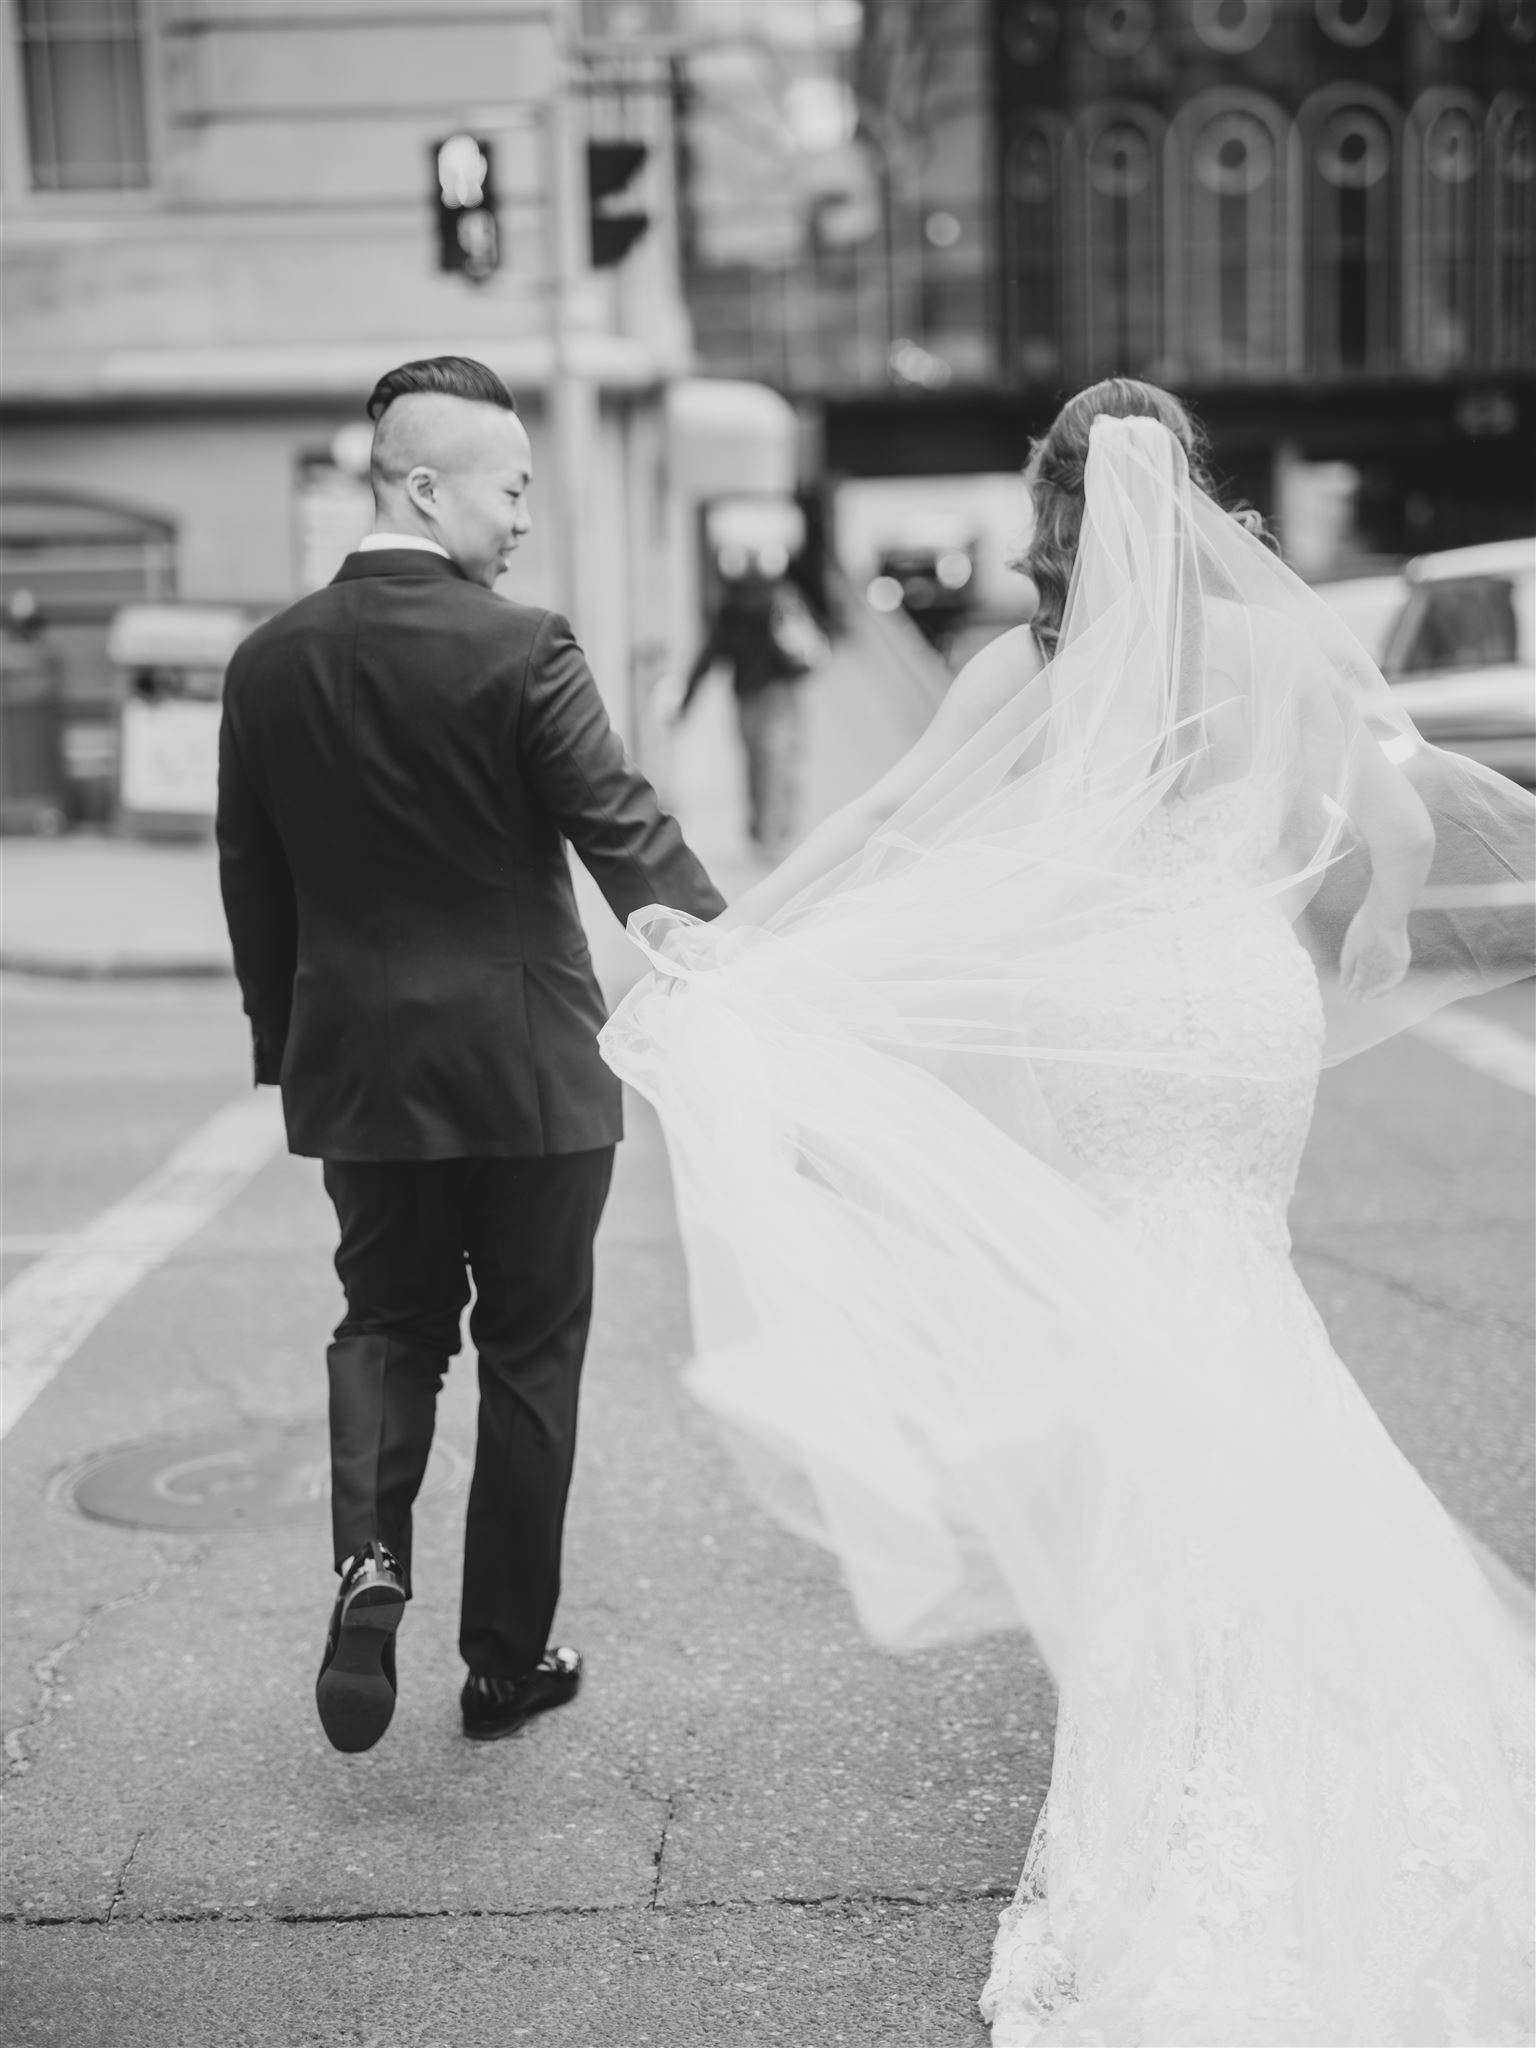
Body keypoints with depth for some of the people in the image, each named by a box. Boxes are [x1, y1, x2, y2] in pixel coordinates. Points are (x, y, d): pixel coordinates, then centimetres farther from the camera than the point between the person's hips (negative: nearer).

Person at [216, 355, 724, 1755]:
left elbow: (252, 886, 7)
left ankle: (371, 1556, -6)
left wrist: (283, 1045, 17)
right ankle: (507, 1658, 19)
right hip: (525, 1063, -4)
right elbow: (628, 835, -17)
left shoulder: (270, 663, 1)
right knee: (531, 1348, 10)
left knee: (387, 1320, 19)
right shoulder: (520, 652, -14)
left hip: (355, 1062, 4)